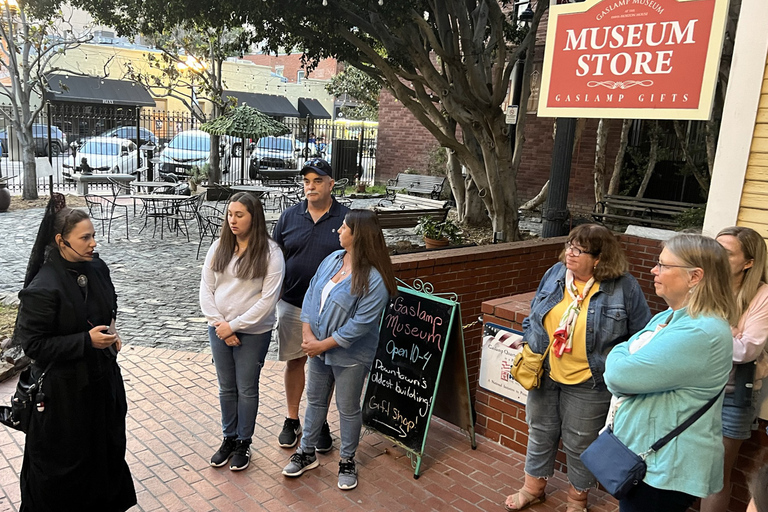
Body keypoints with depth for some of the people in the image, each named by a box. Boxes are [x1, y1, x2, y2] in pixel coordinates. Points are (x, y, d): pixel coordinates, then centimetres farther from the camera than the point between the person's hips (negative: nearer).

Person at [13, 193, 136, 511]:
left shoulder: (97, 268, -3)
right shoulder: (43, 288, -23)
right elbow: (32, 343, -19)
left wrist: (110, 331, -1)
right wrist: (87, 341, -24)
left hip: (102, 377, 7)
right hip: (63, 389, -6)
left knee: (107, 444, 22)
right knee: (64, 459, 12)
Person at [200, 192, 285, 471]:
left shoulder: (270, 252, -13)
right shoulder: (218, 247, 0)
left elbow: (268, 299, -16)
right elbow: (206, 289, 1)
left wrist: (234, 325, -16)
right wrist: (220, 324, -10)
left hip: (253, 332, -4)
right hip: (220, 330, 4)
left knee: (247, 389, 10)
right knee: (226, 387, 16)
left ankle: (244, 443, 28)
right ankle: (229, 438, 34)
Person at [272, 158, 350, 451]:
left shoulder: (347, 219, -5)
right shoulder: (289, 217, 3)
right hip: (292, 305, 2)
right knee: (294, 361, 12)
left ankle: (320, 423, 27)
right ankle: (292, 420, 30)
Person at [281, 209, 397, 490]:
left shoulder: (374, 279, -24)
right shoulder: (333, 259, -2)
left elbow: (360, 323, -25)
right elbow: (311, 293, 2)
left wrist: (323, 344, -20)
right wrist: (308, 334, -8)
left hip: (349, 355, -6)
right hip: (317, 347, 7)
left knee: (348, 408, 11)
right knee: (315, 400, 20)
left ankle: (347, 461, 32)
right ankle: (307, 452, 39)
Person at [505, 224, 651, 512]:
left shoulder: (624, 287, -14)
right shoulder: (555, 274, -1)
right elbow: (534, 317, 11)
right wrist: (530, 347, 2)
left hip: (588, 383, -4)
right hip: (545, 375, 4)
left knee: (579, 444, 13)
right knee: (540, 434, 20)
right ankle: (533, 488, 41)